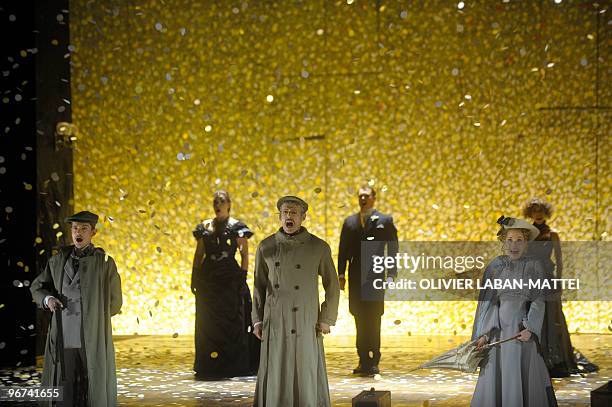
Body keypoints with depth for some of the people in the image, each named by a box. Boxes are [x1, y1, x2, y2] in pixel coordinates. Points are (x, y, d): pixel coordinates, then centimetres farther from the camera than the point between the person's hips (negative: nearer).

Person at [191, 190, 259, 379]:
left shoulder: (236, 227, -1)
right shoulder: (205, 227, 11)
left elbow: (245, 255, -2)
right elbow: (199, 254, 13)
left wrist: (242, 277, -11)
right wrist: (194, 278, 6)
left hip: (230, 279, -4)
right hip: (208, 278, 4)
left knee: (231, 321, -3)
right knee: (208, 323, 4)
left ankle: (233, 366, 2)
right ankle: (210, 365, 11)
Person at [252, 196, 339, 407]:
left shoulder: (319, 247, -4)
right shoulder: (266, 247, 2)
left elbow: (332, 285, 2)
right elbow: (259, 285, 10)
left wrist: (326, 320, -3)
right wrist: (257, 320, 4)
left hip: (306, 324, -2)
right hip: (275, 323, 2)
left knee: (307, 373, -2)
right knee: (275, 375, 0)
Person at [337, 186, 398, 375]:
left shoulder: (385, 221, 4)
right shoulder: (349, 222, 14)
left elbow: (393, 249, 2)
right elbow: (343, 250, 13)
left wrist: (391, 275, -6)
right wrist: (341, 274, 4)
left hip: (375, 276, -3)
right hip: (356, 278, 3)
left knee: (373, 319, -5)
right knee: (359, 319, 4)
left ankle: (373, 362, -2)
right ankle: (363, 361, 8)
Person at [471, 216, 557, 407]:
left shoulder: (533, 266, 2)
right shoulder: (495, 266, 7)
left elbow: (538, 302, -4)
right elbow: (486, 301, 3)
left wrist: (530, 329, -18)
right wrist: (483, 333, -7)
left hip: (524, 329, -2)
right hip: (499, 329, 2)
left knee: (524, 381, -2)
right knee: (493, 379, -1)